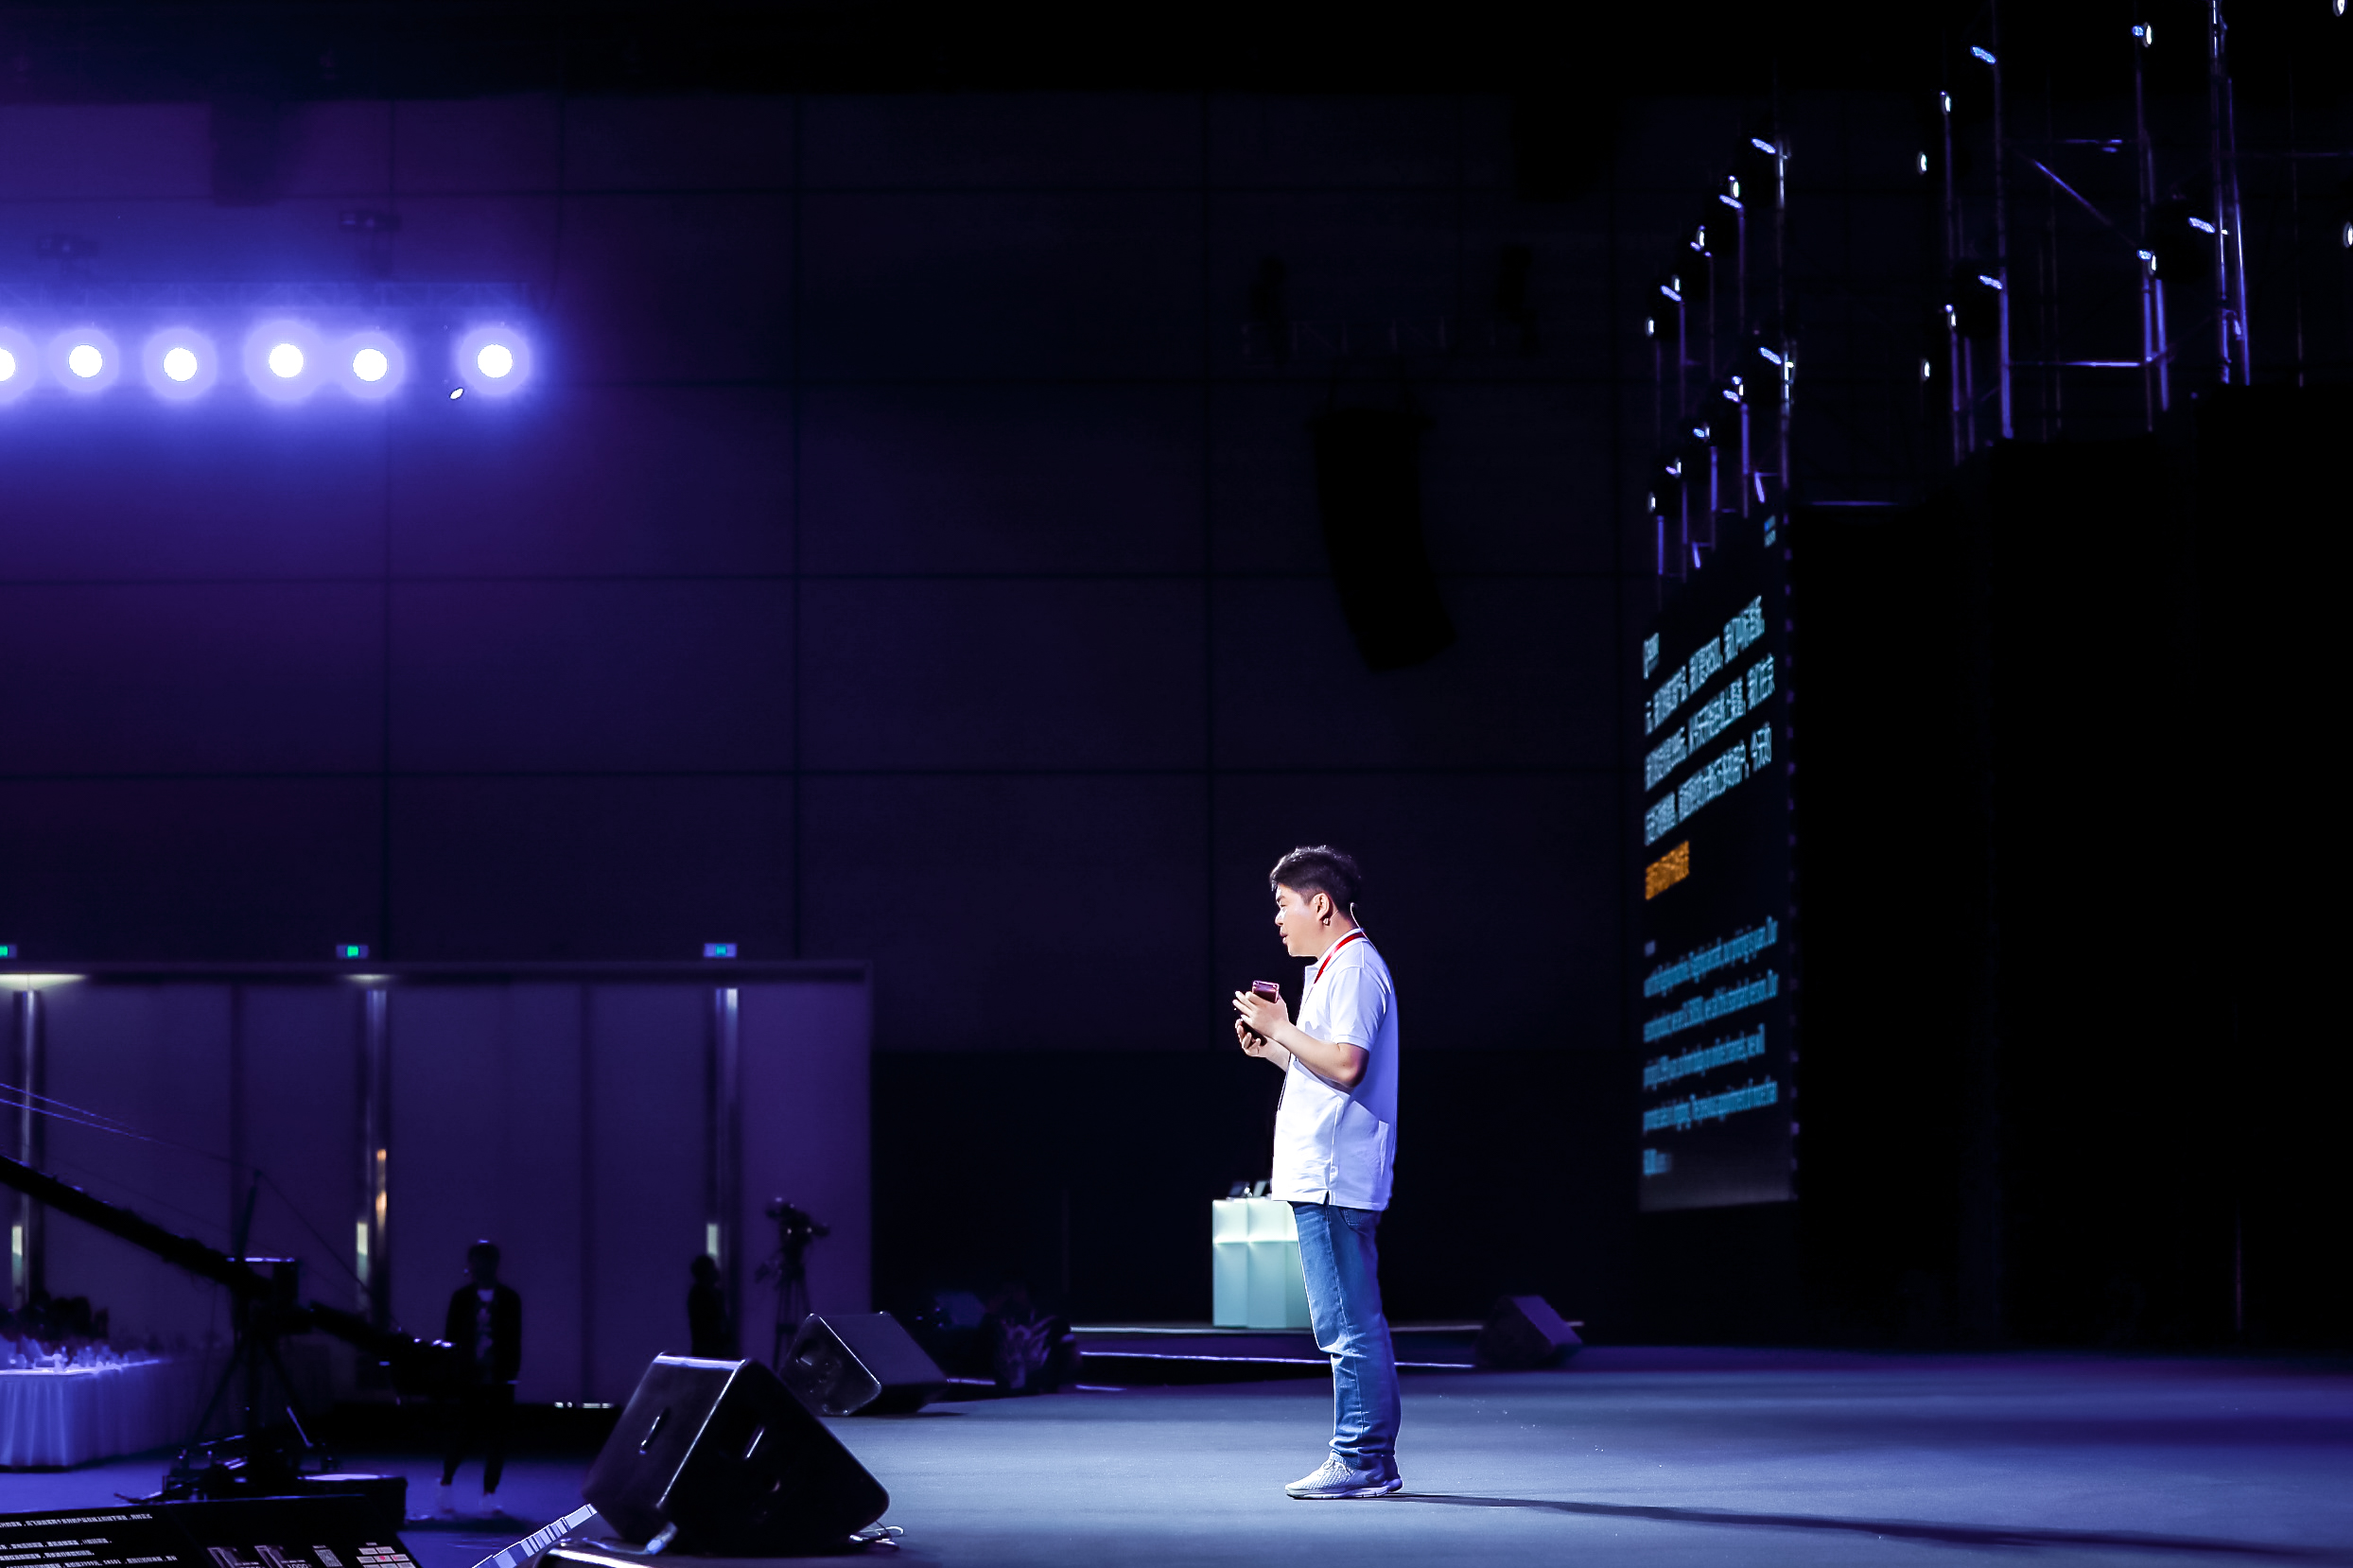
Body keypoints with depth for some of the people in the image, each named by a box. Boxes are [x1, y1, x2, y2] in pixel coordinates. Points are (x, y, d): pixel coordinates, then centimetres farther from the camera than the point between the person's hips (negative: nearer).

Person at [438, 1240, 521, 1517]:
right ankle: (446, 1482, 18)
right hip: (467, 1378, -1)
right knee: (462, 1435, -5)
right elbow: (450, 1338, 6)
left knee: (496, 1437, 0)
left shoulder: (509, 1299, 5)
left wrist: (511, 1372, -4)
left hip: (499, 1380, 1)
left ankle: (490, 1495, 7)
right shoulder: (460, 1297, 5)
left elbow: (514, 1340, 6)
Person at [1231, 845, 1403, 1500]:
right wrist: (1272, 1046, 16)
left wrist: (1283, 1029, -12)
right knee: (1356, 1325, 11)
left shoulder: (1354, 967, -10)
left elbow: (1345, 1064, -22)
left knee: (1348, 1326, -9)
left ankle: (1360, 1461, -8)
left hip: (1333, 1178, -11)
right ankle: (1371, 1462, 14)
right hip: (1331, 1176, 11)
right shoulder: (1340, 967, 23)